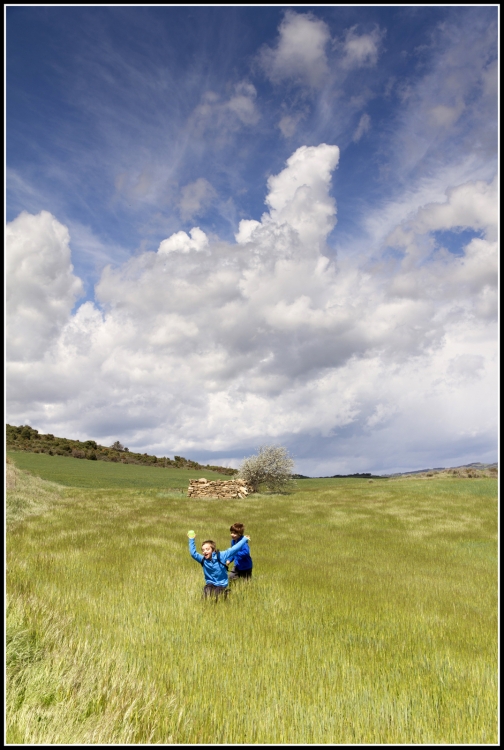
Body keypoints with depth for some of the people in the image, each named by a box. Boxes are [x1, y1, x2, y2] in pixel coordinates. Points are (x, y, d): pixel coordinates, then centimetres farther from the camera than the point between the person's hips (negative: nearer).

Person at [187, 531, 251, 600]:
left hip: (221, 585, -2)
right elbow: (193, 553, -8)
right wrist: (191, 539, -11)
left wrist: (245, 539, -20)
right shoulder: (203, 560, -8)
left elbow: (233, 550, -18)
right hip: (210, 584, 2)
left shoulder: (220, 556, -16)